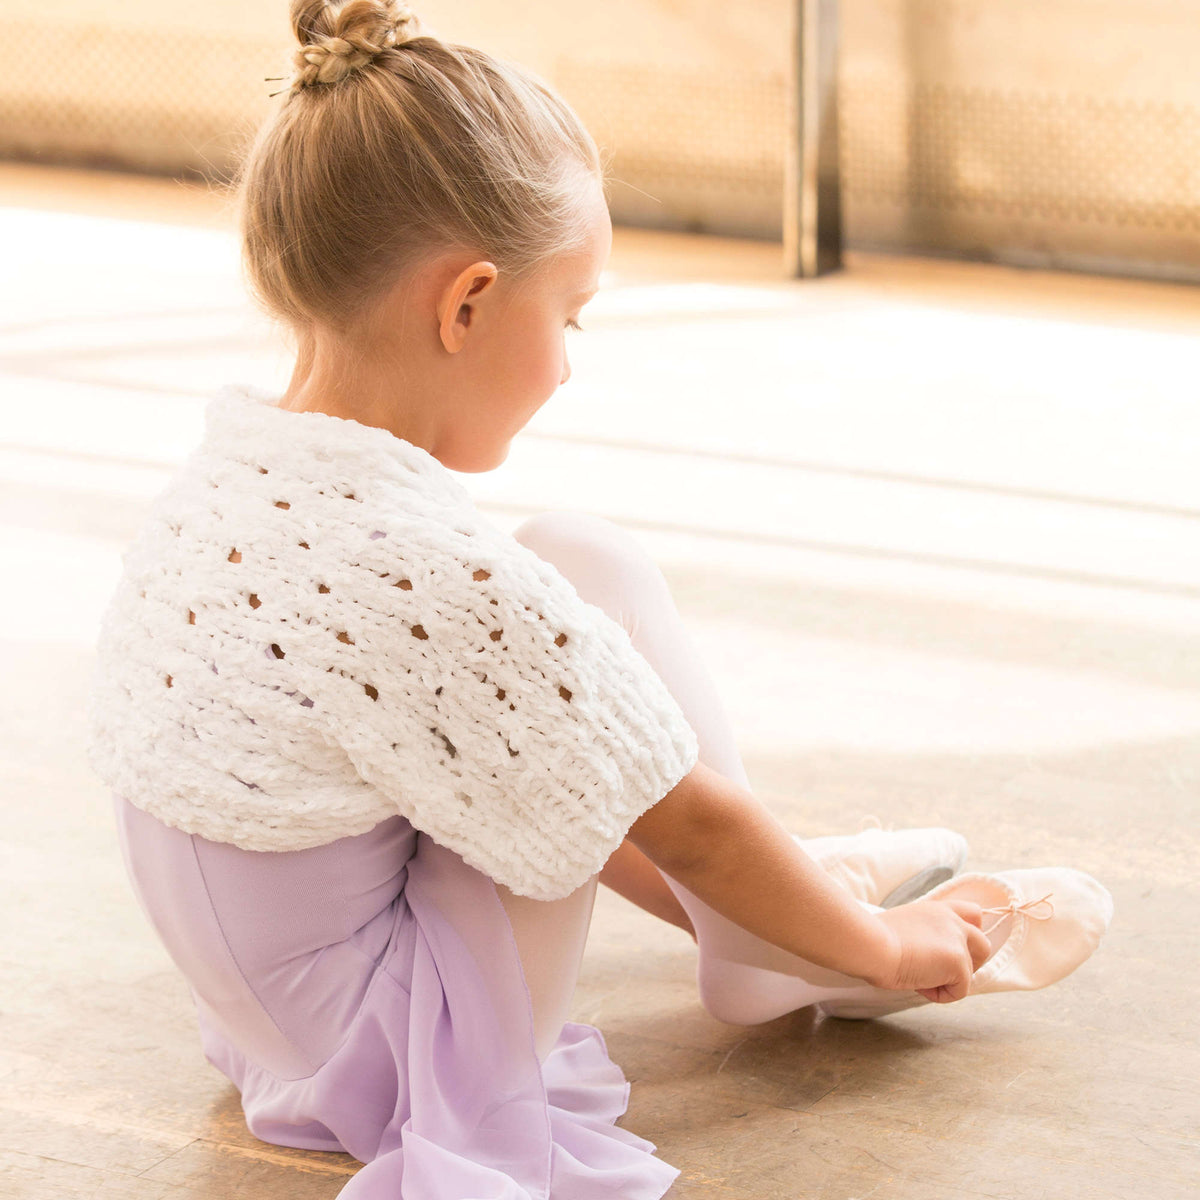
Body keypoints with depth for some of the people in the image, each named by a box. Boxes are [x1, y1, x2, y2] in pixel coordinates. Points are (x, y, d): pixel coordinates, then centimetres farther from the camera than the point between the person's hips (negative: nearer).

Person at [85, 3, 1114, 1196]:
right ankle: (770, 958, 7)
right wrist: (885, 946, 1)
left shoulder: (229, 469, -3)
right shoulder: (428, 571, -29)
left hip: (279, 1028, 9)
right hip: (414, 1071, -9)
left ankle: (744, 909, 26)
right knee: (591, 568, -10)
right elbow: (688, 823, -16)